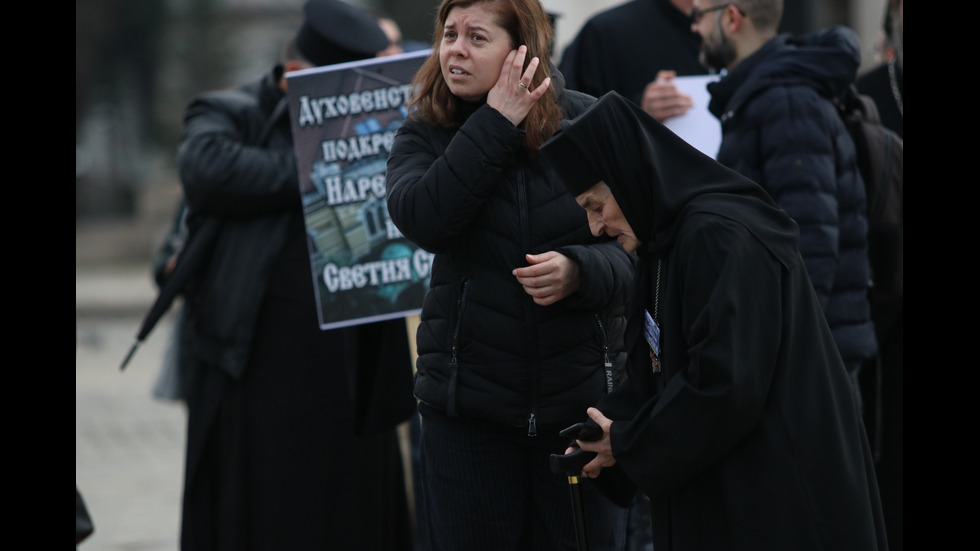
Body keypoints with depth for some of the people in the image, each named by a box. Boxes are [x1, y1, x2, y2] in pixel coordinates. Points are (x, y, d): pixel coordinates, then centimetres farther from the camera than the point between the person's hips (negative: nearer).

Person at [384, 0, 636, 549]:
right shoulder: (424, 137, 2)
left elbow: (634, 249, -1)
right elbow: (424, 220, -19)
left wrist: (578, 272, -22)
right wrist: (495, 125, -18)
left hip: (582, 394, -1)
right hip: (469, 397, 1)